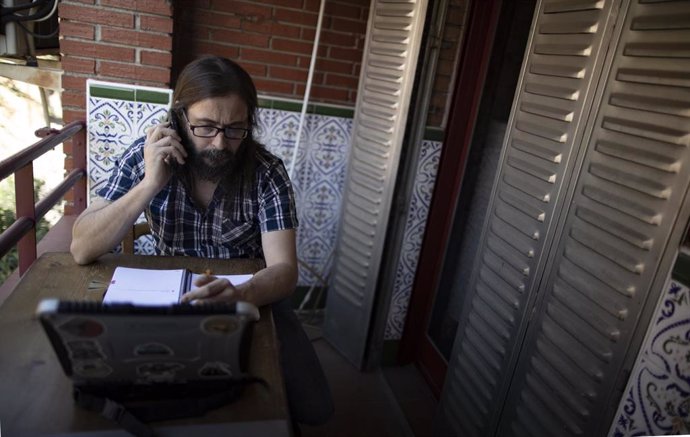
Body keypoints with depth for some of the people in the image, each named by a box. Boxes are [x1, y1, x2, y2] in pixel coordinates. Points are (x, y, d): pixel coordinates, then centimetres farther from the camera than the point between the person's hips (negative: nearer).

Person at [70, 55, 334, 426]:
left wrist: (238, 296, -49)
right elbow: (82, 249, -18)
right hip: (169, 297, 1)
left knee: (312, 406, -13)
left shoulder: (266, 172, -18)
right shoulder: (146, 157, -14)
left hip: (252, 296, 0)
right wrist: (151, 184, -31)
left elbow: (283, 269, -26)